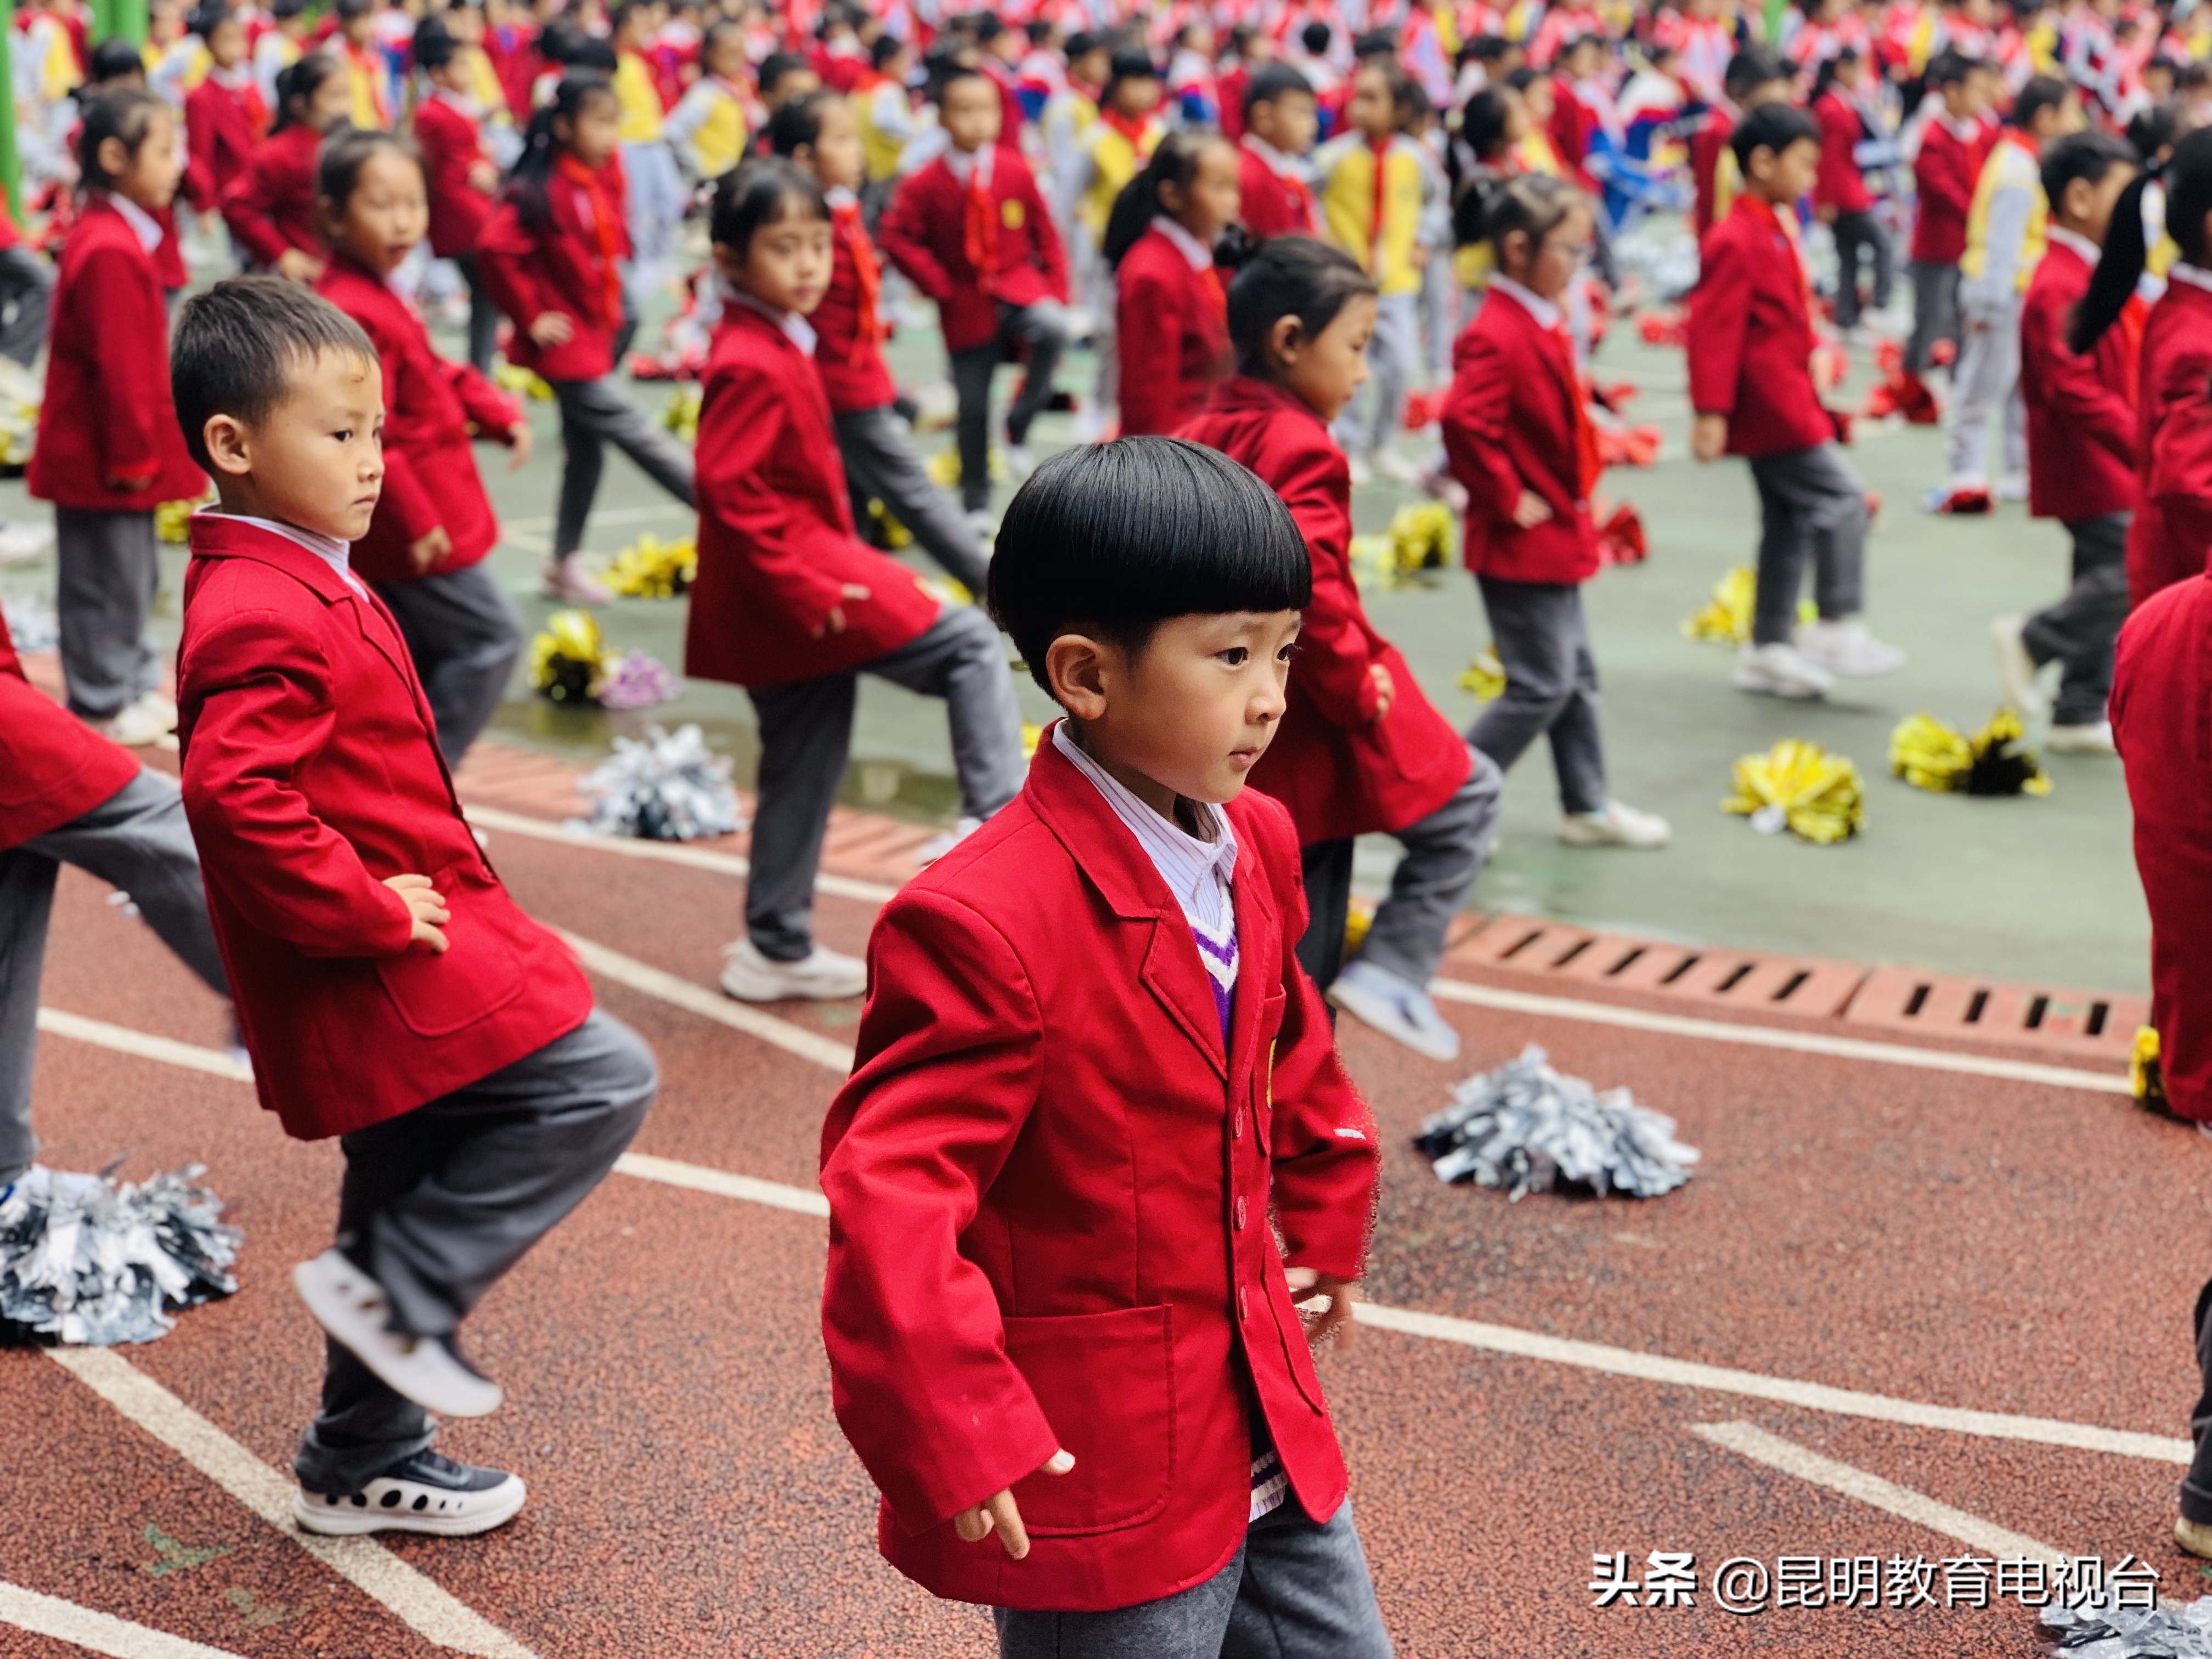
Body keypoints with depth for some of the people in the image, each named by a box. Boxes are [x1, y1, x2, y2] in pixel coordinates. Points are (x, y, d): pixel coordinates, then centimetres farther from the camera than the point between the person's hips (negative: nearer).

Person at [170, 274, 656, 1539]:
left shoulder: (302, 584, 14)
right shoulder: (264, 618, -21)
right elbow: (232, 793, -34)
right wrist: (365, 908, -26)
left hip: (402, 942, 11)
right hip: (378, 966, -11)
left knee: (409, 1193, 19)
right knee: (601, 1082, -13)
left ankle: (366, 1466, 33)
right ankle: (397, 1291, -5)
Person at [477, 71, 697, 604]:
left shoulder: (605, 176, 6)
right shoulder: (541, 189, -18)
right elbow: (495, 248, -26)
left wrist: (612, 307, 14)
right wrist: (531, 317, -19)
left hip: (598, 329, 9)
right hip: (566, 338, -9)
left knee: (586, 448, 14)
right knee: (634, 433, -7)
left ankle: (565, 564, 24)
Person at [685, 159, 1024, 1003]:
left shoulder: (778, 347, 15)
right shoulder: (754, 366, -18)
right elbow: (727, 488, -26)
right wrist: (804, 587, -26)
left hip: (806, 581, 10)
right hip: (795, 594, -10)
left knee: (803, 770, 16)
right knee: (970, 645, -8)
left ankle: (777, 949, 24)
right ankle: (996, 822, -10)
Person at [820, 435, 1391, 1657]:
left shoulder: (1252, 845, 2)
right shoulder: (984, 919, -25)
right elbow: (886, 1195, -27)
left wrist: (1323, 1225, 25)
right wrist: (953, 1438, -27)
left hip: (1272, 1436, 8)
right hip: (1094, 1478, -8)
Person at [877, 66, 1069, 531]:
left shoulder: (1015, 170, -2)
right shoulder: (925, 183, -7)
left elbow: (1045, 234, 4)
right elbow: (896, 235, -4)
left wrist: (1056, 292, -4)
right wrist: (938, 284, -9)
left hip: (1019, 287, 0)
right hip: (967, 305, 0)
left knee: (1054, 330, -32)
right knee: (972, 406, 4)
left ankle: (1019, 424, -11)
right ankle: (975, 502, 21)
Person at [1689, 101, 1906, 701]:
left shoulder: (1778, 229, 15)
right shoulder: (1735, 242, -17)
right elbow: (1714, 330, -22)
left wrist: (1811, 358, 17)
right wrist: (1710, 412, -24)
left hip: (1787, 399, 11)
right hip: (1769, 403, -11)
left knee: (1788, 522, 13)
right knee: (1841, 498, -11)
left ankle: (1768, 650, 19)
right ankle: (1836, 631, -6)